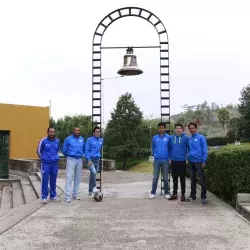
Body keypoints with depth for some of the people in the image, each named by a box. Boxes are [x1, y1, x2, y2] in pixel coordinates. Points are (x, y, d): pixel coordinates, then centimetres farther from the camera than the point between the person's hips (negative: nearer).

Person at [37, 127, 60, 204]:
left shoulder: (57, 141, 4)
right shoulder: (43, 141, -7)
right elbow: (39, 151, 6)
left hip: (55, 163, 3)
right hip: (45, 163, -3)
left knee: (53, 180, 10)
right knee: (45, 180, -2)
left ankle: (53, 196, 22)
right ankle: (44, 197, 6)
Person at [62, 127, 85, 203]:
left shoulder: (82, 139, 9)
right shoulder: (68, 139, -2)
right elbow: (64, 150, 4)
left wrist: (81, 155, 14)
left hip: (79, 160, 4)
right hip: (71, 160, -4)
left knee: (78, 178, 8)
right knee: (69, 178, -9)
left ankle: (75, 194, 20)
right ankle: (68, 196, -9)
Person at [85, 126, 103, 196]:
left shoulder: (101, 140, 10)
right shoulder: (89, 140, -7)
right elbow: (86, 150, -11)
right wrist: (89, 160, -18)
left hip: (97, 160, 6)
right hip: (91, 160, -6)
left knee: (93, 174, 10)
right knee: (93, 172, -29)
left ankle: (90, 191, 20)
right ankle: (94, 187, -17)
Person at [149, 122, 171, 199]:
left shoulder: (168, 137, -2)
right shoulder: (154, 138, 3)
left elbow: (170, 148, 6)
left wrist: (168, 156, 5)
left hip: (165, 160, -1)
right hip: (156, 160, 1)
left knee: (165, 177, 7)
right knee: (155, 177, 3)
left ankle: (166, 193, 17)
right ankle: (153, 193, 10)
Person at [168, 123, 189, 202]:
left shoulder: (185, 138, -5)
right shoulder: (172, 138, 6)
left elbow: (189, 148, -1)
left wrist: (187, 158, -6)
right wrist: (170, 158, 9)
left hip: (182, 161, -3)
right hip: (174, 161, 3)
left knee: (182, 179, 6)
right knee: (174, 178, 11)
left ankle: (183, 194, 16)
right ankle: (174, 194, 21)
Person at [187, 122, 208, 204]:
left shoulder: (201, 138, -5)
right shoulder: (189, 139, 10)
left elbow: (205, 150, -8)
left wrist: (204, 161, -13)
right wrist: (188, 159, 10)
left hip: (199, 161, -5)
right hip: (191, 162, 6)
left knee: (202, 179, -3)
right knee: (193, 179, 13)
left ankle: (203, 197, 3)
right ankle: (193, 195, 22)